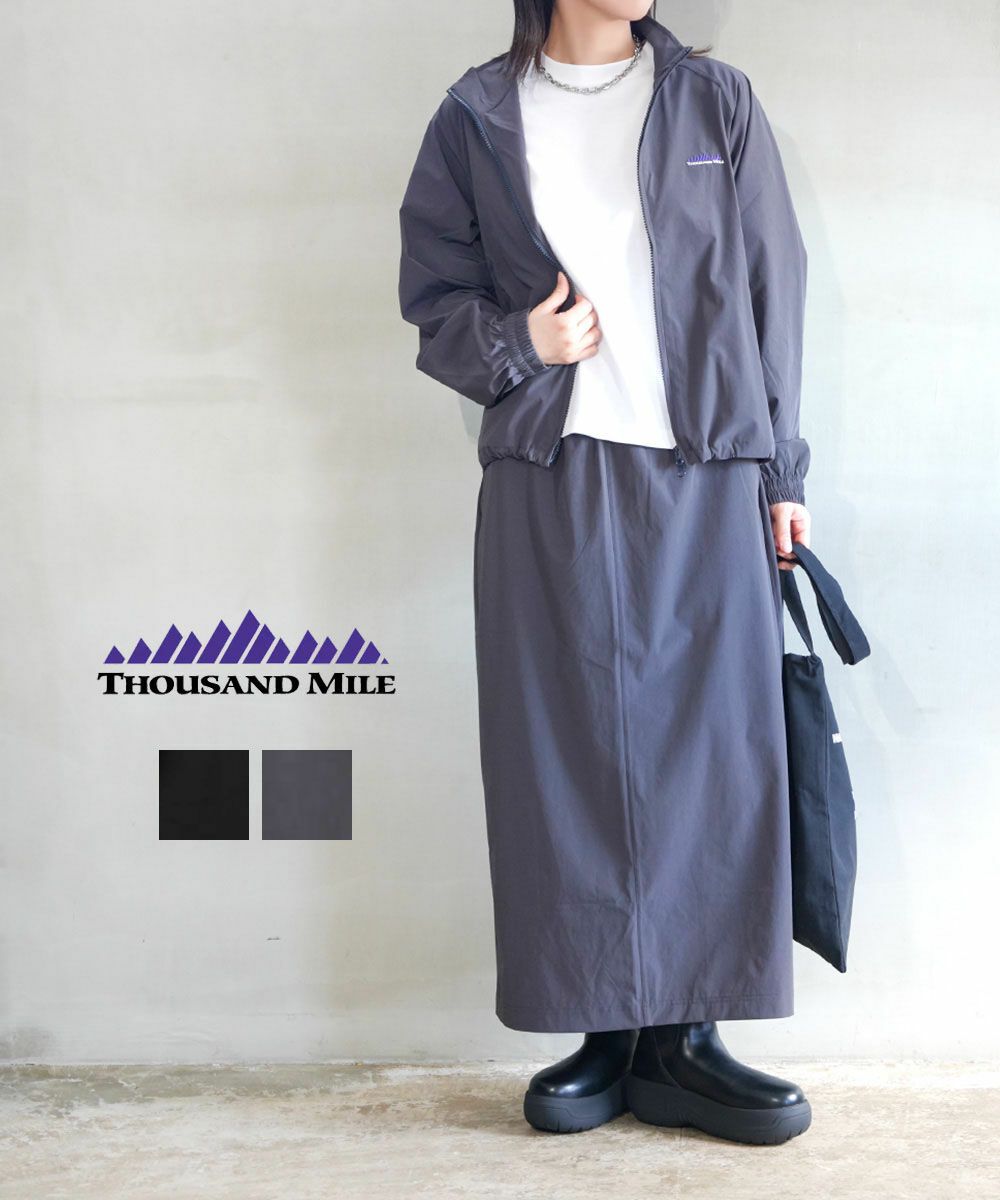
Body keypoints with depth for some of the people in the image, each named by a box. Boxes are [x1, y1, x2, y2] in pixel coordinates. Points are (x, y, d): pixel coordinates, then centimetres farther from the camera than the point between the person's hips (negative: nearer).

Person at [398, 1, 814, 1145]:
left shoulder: (718, 101, 11)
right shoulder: (477, 116, 9)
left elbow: (772, 294, 10)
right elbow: (433, 294, 12)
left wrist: (778, 471, 5)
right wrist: (518, 342, -8)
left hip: (706, 480, 1)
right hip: (547, 484, 0)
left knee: (711, 746, -1)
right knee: (567, 751, 0)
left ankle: (686, 1037, 10)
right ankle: (605, 1032, 12)